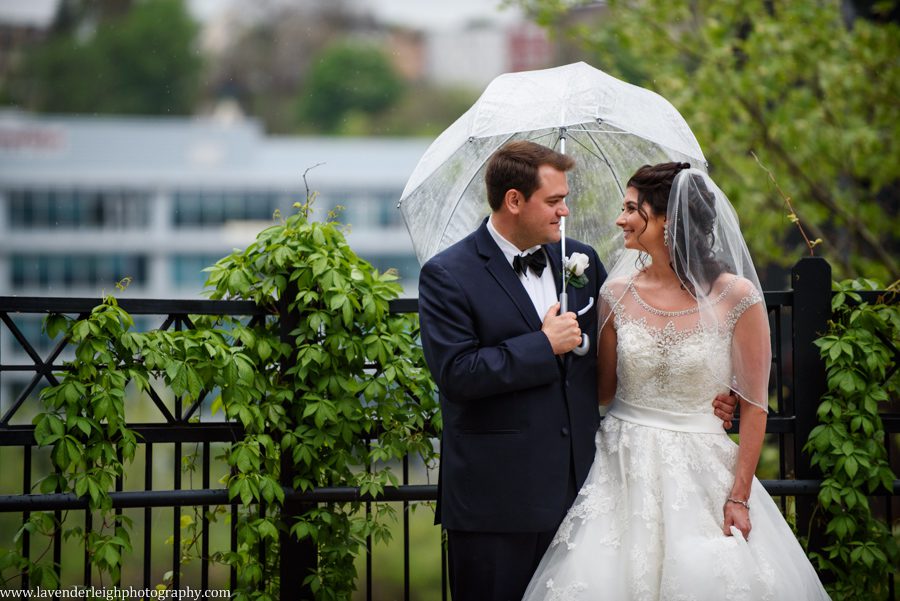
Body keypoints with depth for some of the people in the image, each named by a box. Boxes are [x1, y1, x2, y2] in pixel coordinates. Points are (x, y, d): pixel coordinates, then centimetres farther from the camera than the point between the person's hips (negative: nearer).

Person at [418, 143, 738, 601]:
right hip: (495, 501, -5)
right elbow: (455, 373, -17)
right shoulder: (448, 276, -7)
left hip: (576, 488, 5)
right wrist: (544, 346, -15)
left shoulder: (581, 260, 11)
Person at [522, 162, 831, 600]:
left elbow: (754, 405, -5)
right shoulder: (618, 294, 2)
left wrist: (739, 497, -8)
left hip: (701, 475, -3)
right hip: (625, 472, 3)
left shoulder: (736, 297, -8)